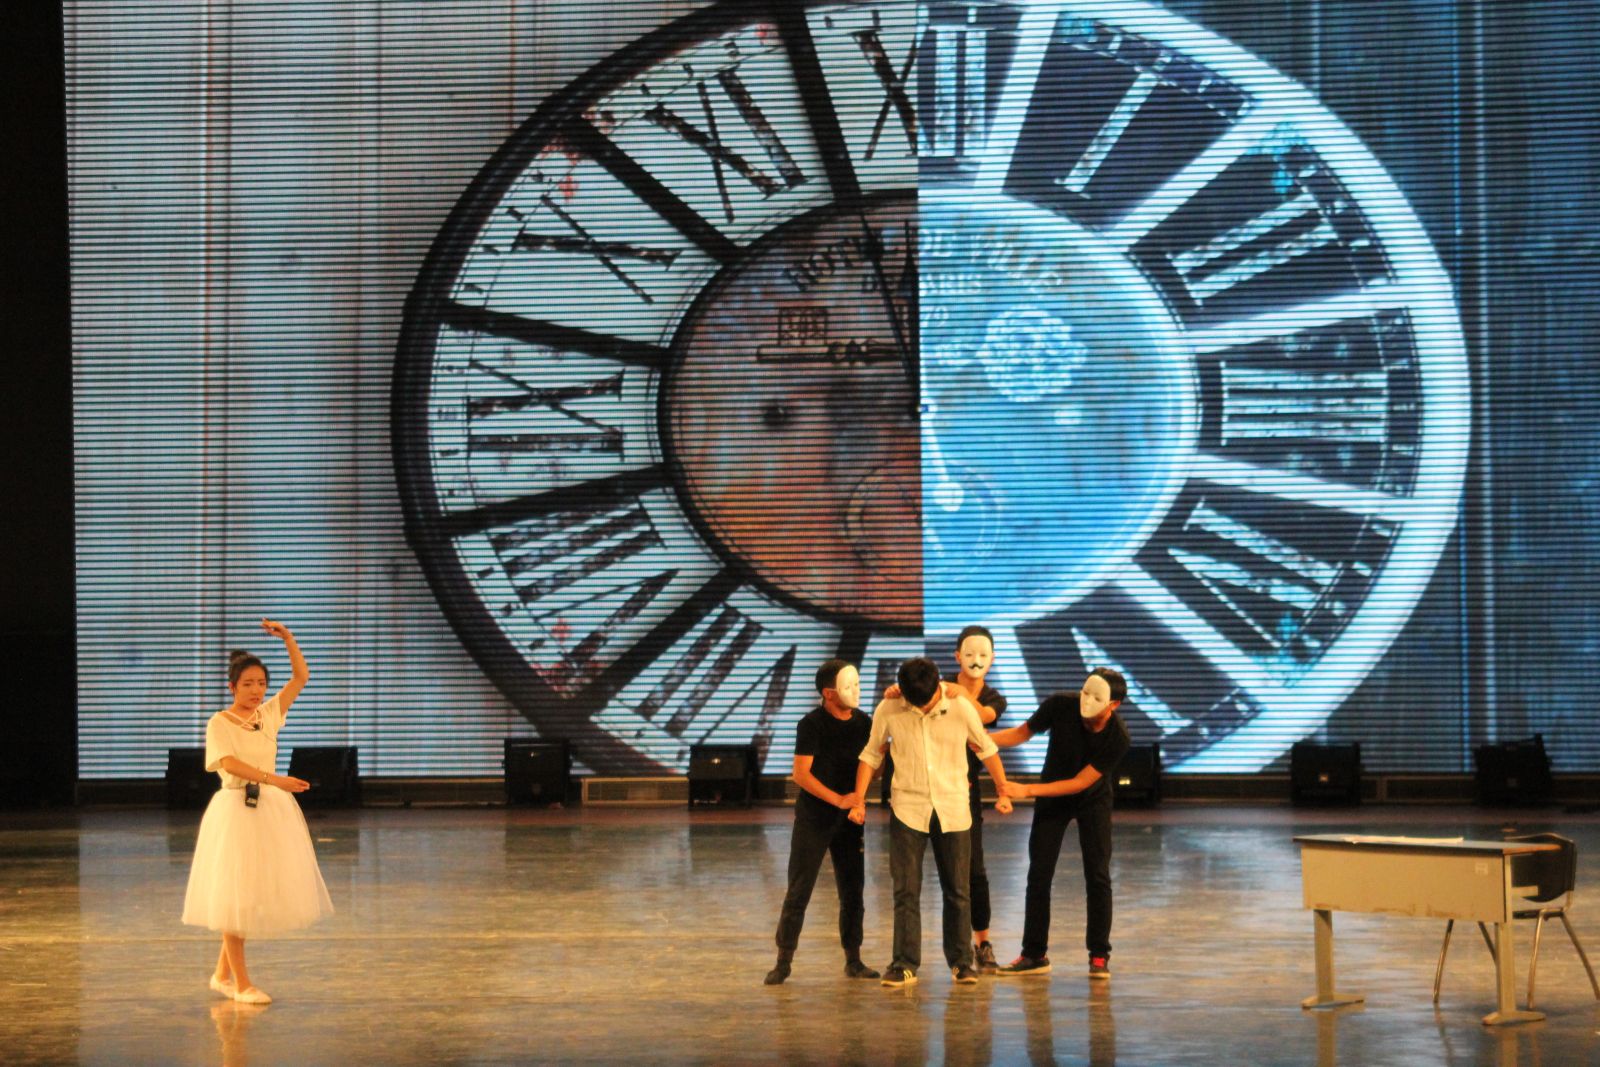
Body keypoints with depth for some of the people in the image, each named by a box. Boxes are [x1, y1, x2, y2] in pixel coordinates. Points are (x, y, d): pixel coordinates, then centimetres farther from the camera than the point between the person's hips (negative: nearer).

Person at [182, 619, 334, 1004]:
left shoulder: (268, 714, 9)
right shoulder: (219, 724, -7)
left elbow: (301, 677, 9)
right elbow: (230, 763, -22)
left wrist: (287, 638, -4)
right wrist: (275, 780, -33)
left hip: (271, 810, 6)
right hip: (236, 810, -6)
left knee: (261, 892, 9)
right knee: (235, 894, -2)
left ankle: (222, 973, 22)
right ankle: (242, 983, 4)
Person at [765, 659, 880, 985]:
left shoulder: (863, 723, 5)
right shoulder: (812, 724, -10)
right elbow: (801, 774, -15)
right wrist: (838, 800, -19)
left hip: (849, 819, 5)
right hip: (813, 819, -5)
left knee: (853, 891, 7)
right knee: (798, 891, -4)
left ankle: (853, 960, 16)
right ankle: (783, 961, 1)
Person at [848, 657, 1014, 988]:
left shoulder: (961, 708, -8)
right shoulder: (888, 710, -7)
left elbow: (987, 750, 6)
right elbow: (871, 755, 6)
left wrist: (1003, 793, 11)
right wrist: (858, 801, 2)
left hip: (953, 810, 0)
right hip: (907, 809, 0)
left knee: (957, 890, 6)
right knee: (906, 890, -3)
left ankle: (961, 961, 17)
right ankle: (905, 965, 2)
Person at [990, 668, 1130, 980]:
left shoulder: (1117, 739, -30)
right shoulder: (1060, 706, -26)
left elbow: (1080, 782, -27)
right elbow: (1022, 733, -11)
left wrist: (1027, 790, -31)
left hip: (1092, 800, -2)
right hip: (1051, 800, 2)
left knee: (1097, 877, -5)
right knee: (1039, 875, 0)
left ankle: (1099, 956, 6)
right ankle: (1034, 955, 9)